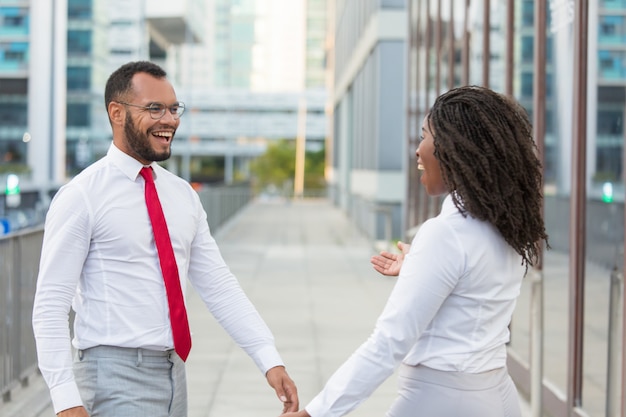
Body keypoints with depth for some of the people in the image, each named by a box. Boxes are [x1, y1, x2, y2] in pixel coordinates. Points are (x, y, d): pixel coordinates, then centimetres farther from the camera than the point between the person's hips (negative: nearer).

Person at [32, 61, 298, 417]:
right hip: (116, 375, -6)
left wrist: (270, 361, -3)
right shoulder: (82, 196, -9)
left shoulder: (184, 195, 10)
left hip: (173, 372, 6)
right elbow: (50, 306, -11)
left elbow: (219, 286, 8)